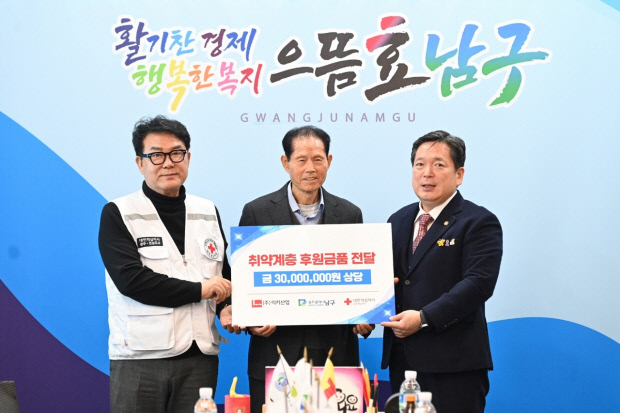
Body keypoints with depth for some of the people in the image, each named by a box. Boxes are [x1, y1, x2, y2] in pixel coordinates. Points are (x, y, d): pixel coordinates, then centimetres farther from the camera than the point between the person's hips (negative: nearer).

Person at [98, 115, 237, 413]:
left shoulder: (208, 212, 14)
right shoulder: (117, 215, 0)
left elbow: (225, 273, 20)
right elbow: (130, 279, -13)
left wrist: (226, 308, -2)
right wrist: (200, 290, -9)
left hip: (200, 356, 4)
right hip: (140, 358, -3)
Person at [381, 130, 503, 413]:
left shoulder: (479, 223, -5)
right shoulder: (398, 221, 17)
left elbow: (479, 282, -16)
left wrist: (423, 318, -21)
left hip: (453, 361, -6)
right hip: (401, 357, 6)